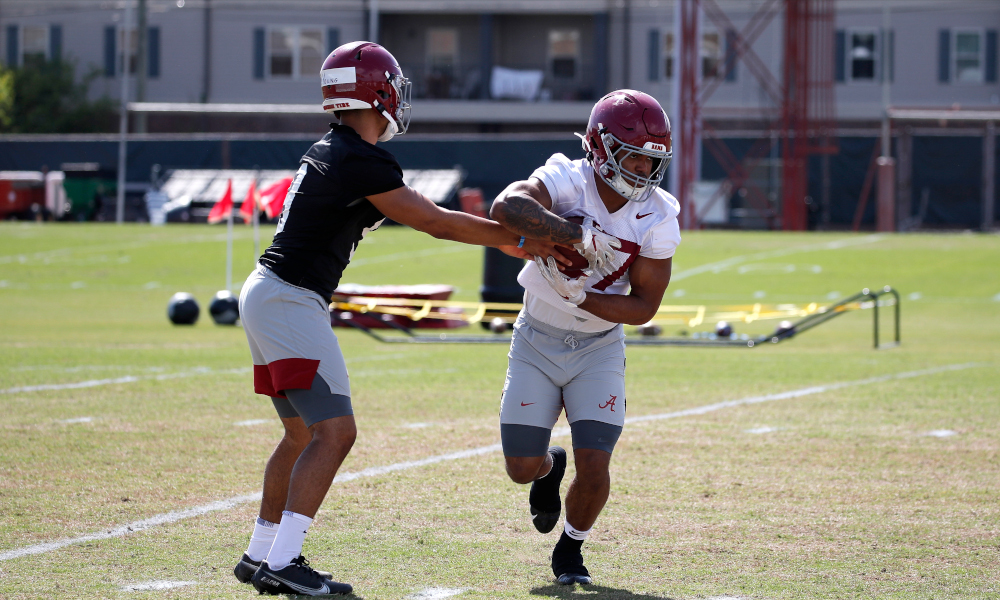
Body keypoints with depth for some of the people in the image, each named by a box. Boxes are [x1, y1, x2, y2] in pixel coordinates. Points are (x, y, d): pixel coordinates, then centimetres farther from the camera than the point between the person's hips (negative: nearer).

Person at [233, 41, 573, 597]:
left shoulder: (329, 151, 13)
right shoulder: (363, 162, -16)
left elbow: (416, 211, 21)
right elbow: (433, 222, -10)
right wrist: (514, 236, -1)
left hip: (266, 297, 10)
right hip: (291, 302, -10)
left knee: (303, 434, 19)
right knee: (335, 432, -12)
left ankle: (260, 554, 24)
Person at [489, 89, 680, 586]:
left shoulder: (657, 218, -14)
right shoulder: (566, 181, -20)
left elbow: (644, 306, -12)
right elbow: (507, 208, -41)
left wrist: (581, 297, -25)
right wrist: (570, 231, -50)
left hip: (599, 347, 1)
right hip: (538, 341, -1)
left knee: (593, 468, -12)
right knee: (522, 467, 0)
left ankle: (570, 550, 19)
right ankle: (550, 466, 39)